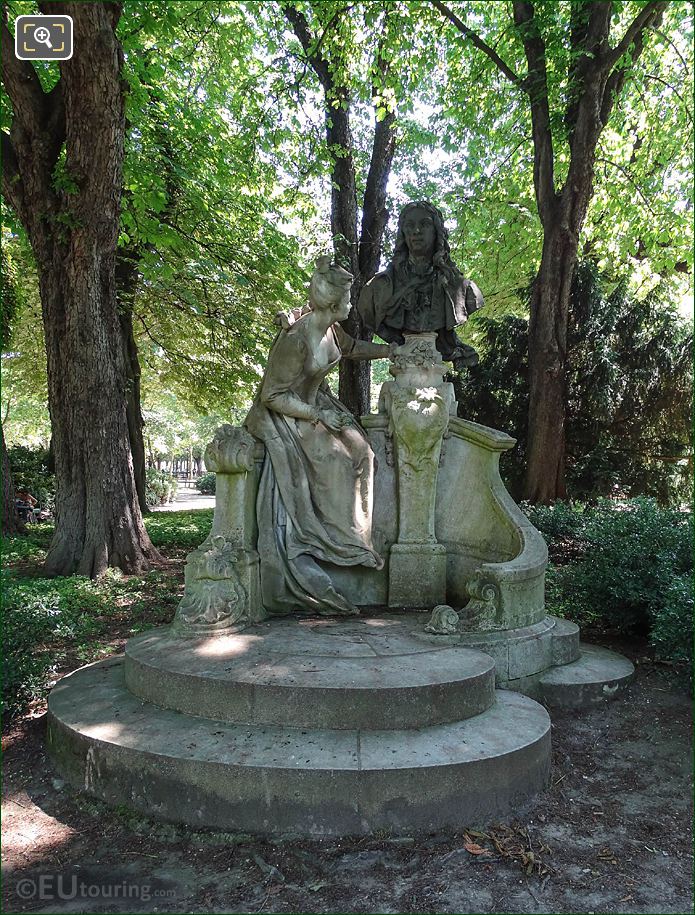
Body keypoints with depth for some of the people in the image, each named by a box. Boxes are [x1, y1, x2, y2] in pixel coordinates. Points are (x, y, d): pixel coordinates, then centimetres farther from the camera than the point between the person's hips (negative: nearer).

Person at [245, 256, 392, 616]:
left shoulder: (330, 329, -4)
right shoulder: (296, 339, -28)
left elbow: (354, 348, 21)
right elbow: (273, 396, -23)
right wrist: (319, 416, -22)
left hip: (316, 403, 8)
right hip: (285, 416, -8)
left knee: (358, 450, -9)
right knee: (331, 461, -22)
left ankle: (354, 538, -1)